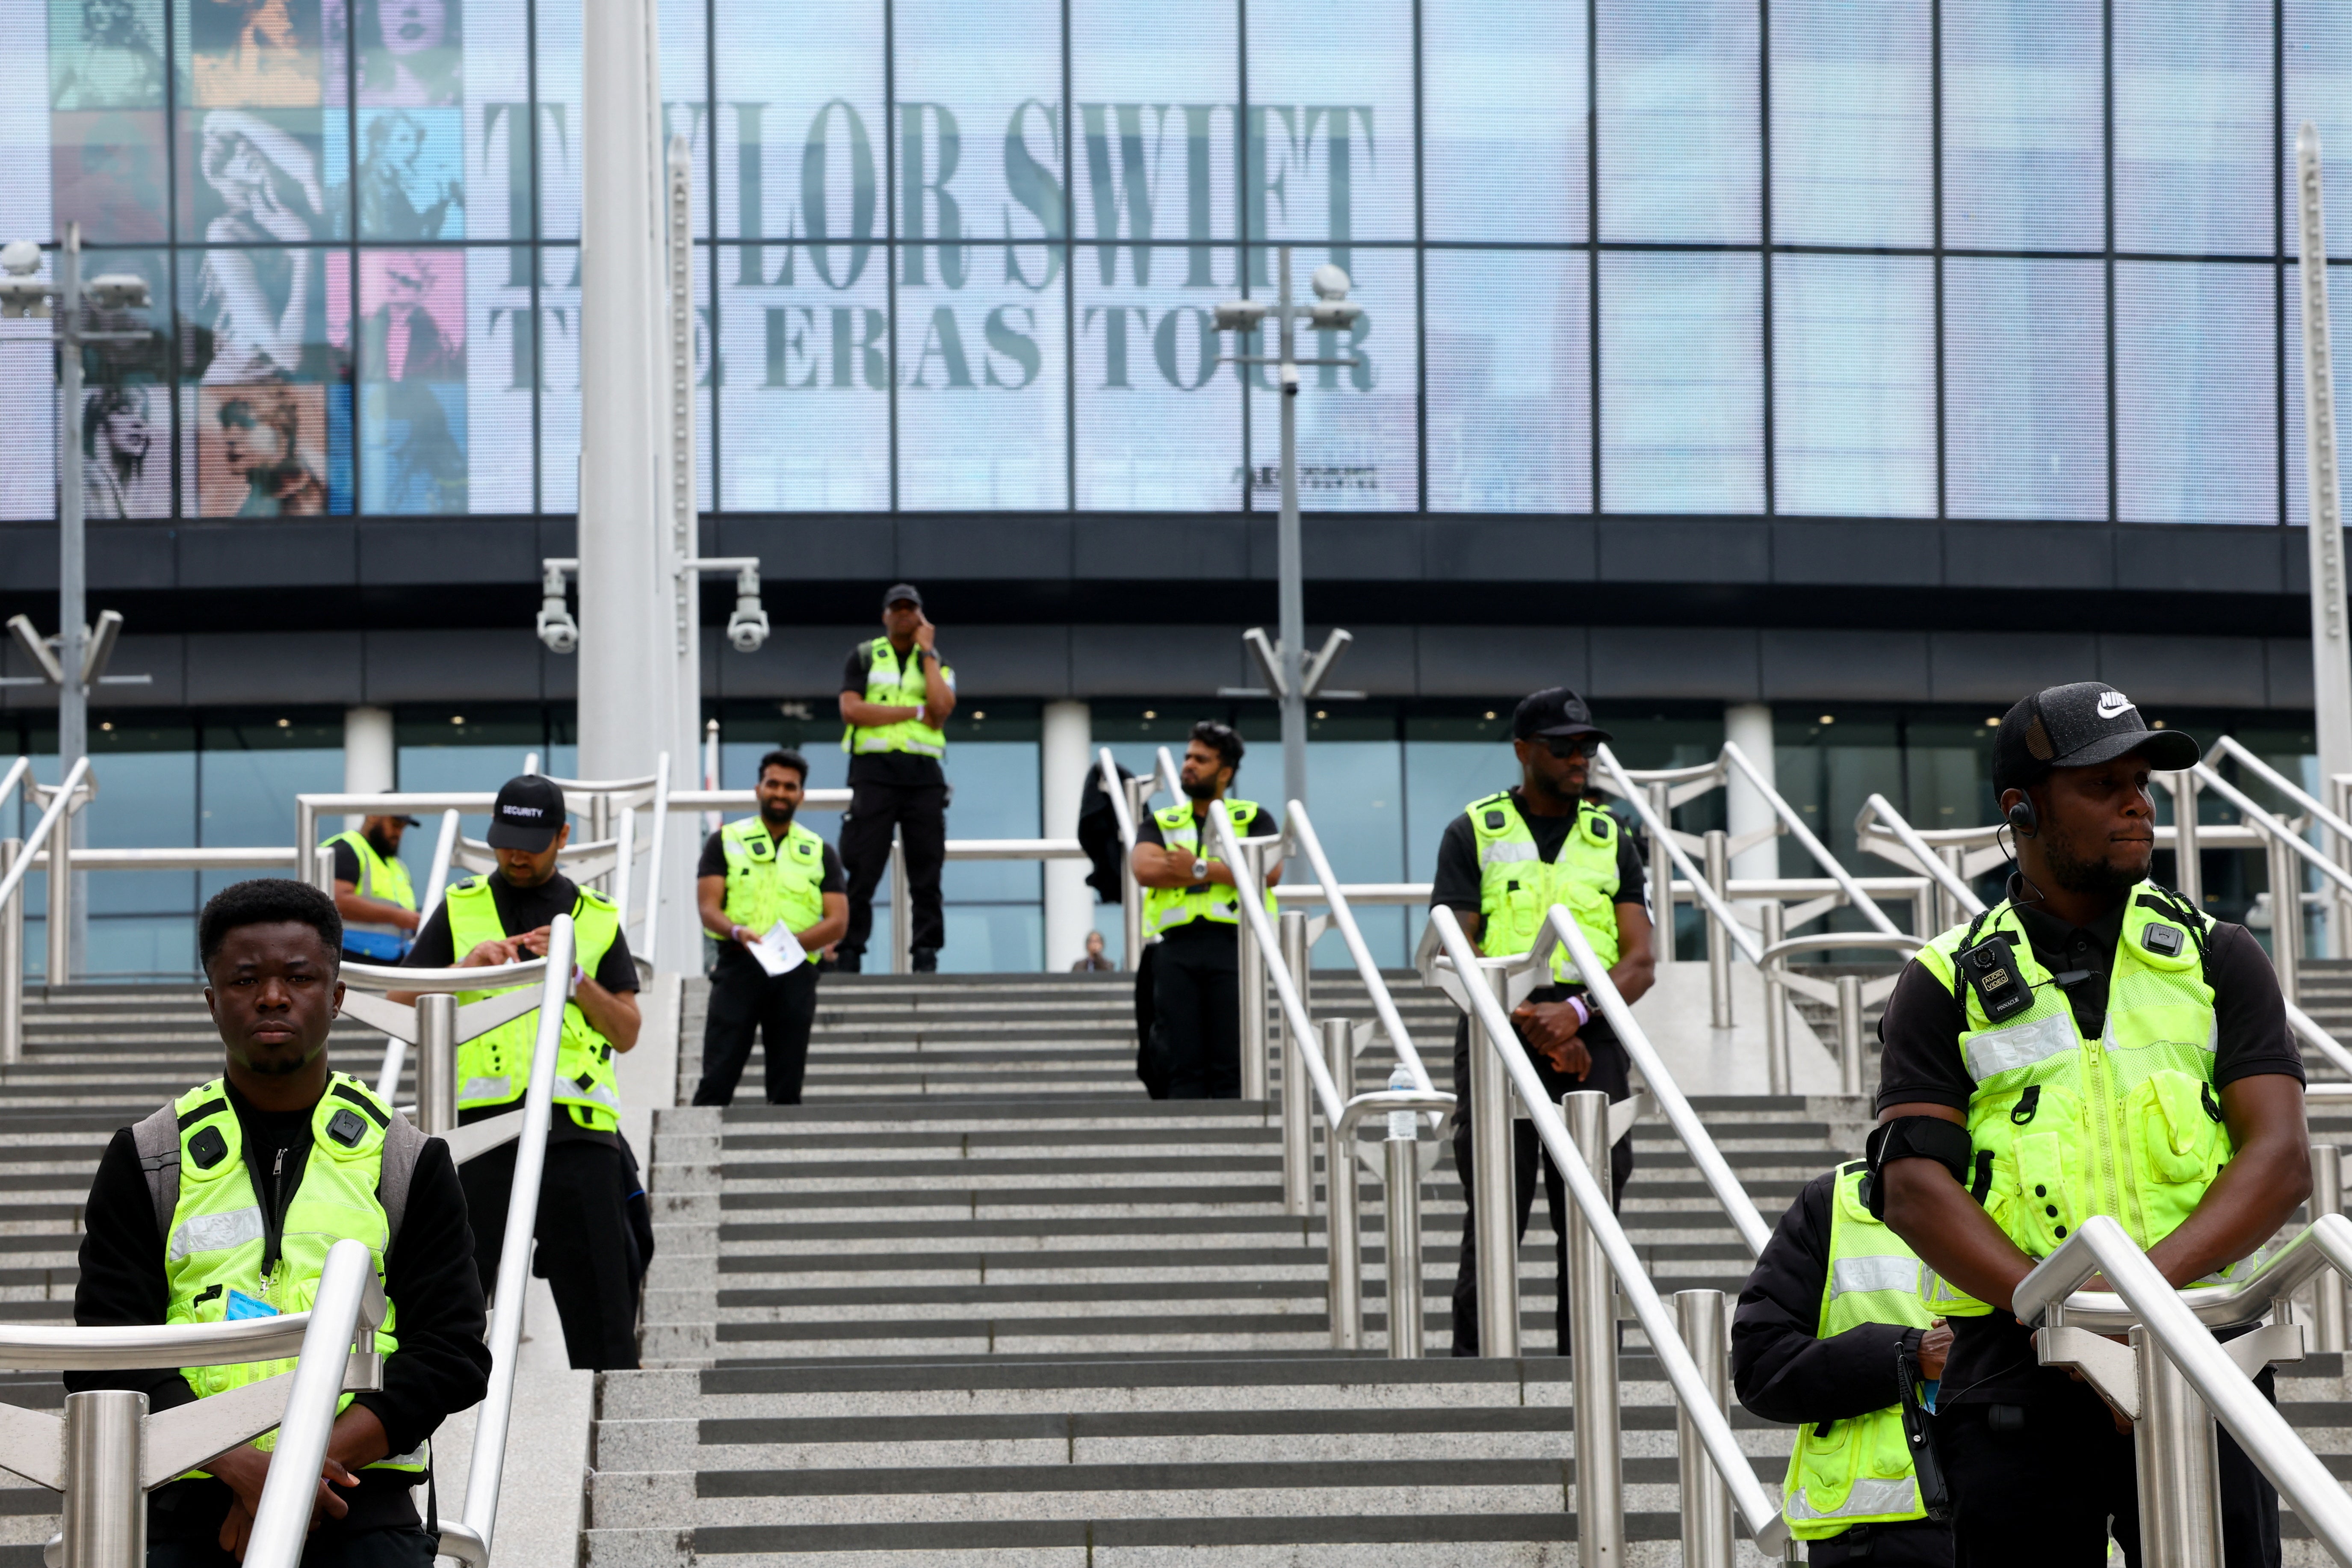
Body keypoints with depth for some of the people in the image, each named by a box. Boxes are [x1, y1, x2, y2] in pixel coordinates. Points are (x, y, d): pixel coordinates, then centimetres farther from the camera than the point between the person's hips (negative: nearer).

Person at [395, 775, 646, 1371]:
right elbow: (403, 1000, 11)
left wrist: (574, 975, -4)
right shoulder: (460, 908, 15)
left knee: (596, 1287, -2)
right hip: (480, 1120, 0)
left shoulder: (597, 918, 15)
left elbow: (626, 1033, 11)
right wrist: (467, 968, -4)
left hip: (576, 1124, 0)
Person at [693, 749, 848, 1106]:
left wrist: (790, 942, -12)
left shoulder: (821, 853, 16)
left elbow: (838, 922, 6)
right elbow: (708, 909, 2)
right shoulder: (725, 842, 12)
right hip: (738, 967, -2)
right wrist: (738, 932, -21)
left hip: (795, 973, 2)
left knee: (787, 1088, 1)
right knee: (717, 1080, -11)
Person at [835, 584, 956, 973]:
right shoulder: (864, 657, 13)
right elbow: (852, 709, -4)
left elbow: (942, 709, -4)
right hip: (874, 769, -2)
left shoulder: (936, 663, 17)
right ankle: (849, 956, -6)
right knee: (862, 871, -7)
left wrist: (927, 651, 1)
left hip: (923, 774, 2)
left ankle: (926, 956, -2)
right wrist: (916, 712, -6)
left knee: (926, 874, -2)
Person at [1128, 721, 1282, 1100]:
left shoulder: (1253, 819, 14)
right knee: (1183, 1065, -2)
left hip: (1233, 944, -2)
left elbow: (1270, 871, -5)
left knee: (1233, 1065, -7)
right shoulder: (1160, 823, 20)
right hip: (1177, 945, 2)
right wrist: (1227, 871, -4)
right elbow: (1146, 869, -2)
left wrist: (1201, 868, -6)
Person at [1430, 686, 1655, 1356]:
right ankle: (1475, 1363, -3)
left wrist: (1573, 1012, -14)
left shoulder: (1612, 842, 14)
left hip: (1590, 1043, 3)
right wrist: (1528, 1019, -13)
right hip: (1498, 1032, -2)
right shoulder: (1474, 834, 6)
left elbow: (1641, 962, 4)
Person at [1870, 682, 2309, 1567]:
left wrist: (2150, 1283, -16)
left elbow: (2282, 1159, 2)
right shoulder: (1947, 985, 10)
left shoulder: (2217, 958, 14)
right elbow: (1914, 1188, -1)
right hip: (2018, 1384, 0)